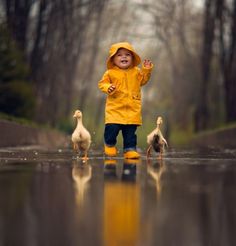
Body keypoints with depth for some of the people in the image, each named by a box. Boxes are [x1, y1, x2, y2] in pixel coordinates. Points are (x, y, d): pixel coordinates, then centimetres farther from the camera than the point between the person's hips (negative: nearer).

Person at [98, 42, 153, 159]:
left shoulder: (136, 72, 8)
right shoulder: (110, 73, -1)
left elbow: (143, 80, 18)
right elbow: (102, 83, 1)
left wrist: (146, 70, 5)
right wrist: (108, 88, -20)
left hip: (132, 109, 2)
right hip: (115, 108, -2)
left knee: (130, 131, 3)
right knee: (112, 128, -9)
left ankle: (130, 149, 13)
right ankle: (110, 145, 17)